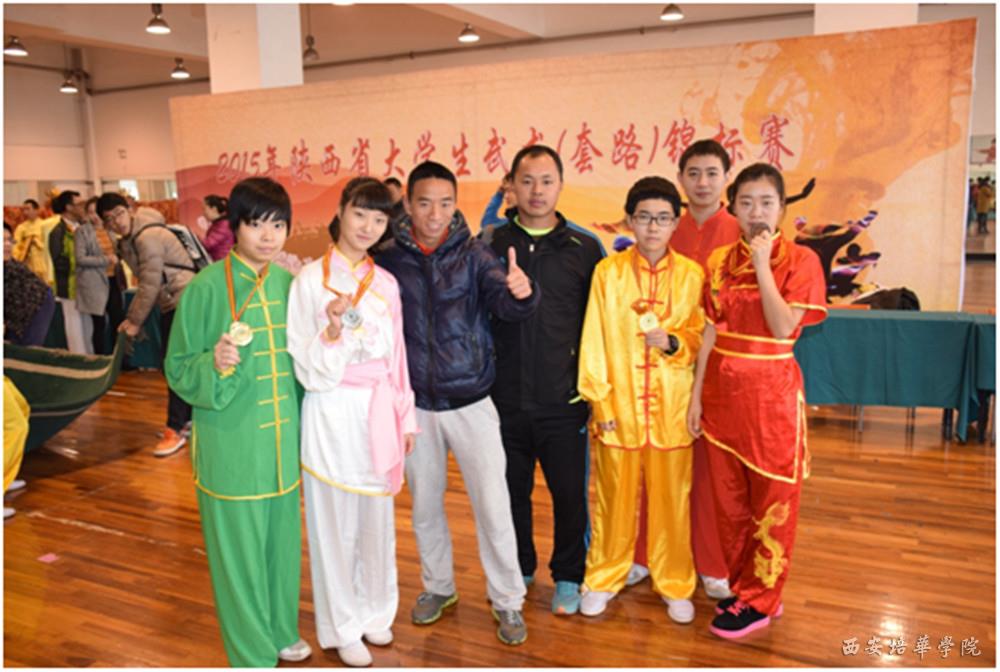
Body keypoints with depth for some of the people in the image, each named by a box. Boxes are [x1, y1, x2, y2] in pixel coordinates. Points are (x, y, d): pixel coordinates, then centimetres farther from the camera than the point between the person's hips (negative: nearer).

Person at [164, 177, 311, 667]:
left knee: (282, 542, 18)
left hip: (283, 440, 5)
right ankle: (253, 655, 28)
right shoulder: (207, 286, -12)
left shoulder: (289, 283, 3)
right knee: (239, 551, 7)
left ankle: (281, 631, 40)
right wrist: (216, 364, -26)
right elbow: (179, 370, -9)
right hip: (232, 445, -5)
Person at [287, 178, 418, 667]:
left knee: (377, 517, 15)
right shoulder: (310, 279, -8)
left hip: (378, 412, 4)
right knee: (335, 521, 8)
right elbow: (308, 369, -10)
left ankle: (374, 611, 35)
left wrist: (406, 417, 11)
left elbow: (396, 357, 10)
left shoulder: (386, 283, 5)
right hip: (332, 413, -4)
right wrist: (333, 329, -27)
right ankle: (342, 626, 26)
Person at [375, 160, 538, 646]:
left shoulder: (473, 254, -6)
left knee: (493, 506, 2)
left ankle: (507, 600, 22)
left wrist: (521, 292, -43)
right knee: (424, 506, 16)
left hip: (471, 402, -2)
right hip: (416, 405, 2)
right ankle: (438, 586, 39)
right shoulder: (389, 261, -3)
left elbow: (505, 303, -21)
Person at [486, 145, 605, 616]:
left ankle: (568, 577, 30)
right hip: (505, 397, 1)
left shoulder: (584, 247, 1)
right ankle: (518, 569, 37)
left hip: (563, 399, -1)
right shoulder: (490, 244, 2)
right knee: (511, 489, 14)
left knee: (569, 492, 8)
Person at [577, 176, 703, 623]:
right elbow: (594, 341, 0)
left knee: (671, 498, 9)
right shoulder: (608, 272, -1)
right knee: (614, 497, 10)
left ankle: (675, 584, 28)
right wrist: (600, 400, -4)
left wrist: (672, 342, -16)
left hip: (671, 406, 0)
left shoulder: (692, 275, 0)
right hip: (619, 405, 0)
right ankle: (605, 578, 29)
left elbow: (700, 337, 5)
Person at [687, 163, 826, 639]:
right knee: (729, 500, 13)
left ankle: (759, 600, 21)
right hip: (722, 390, 4)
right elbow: (711, 332, 6)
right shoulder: (719, 261, 6)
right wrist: (696, 395, 3)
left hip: (771, 394, -4)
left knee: (772, 503, 6)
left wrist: (762, 264, -17)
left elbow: (784, 327, -17)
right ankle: (742, 586, 31)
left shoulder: (799, 260, -6)